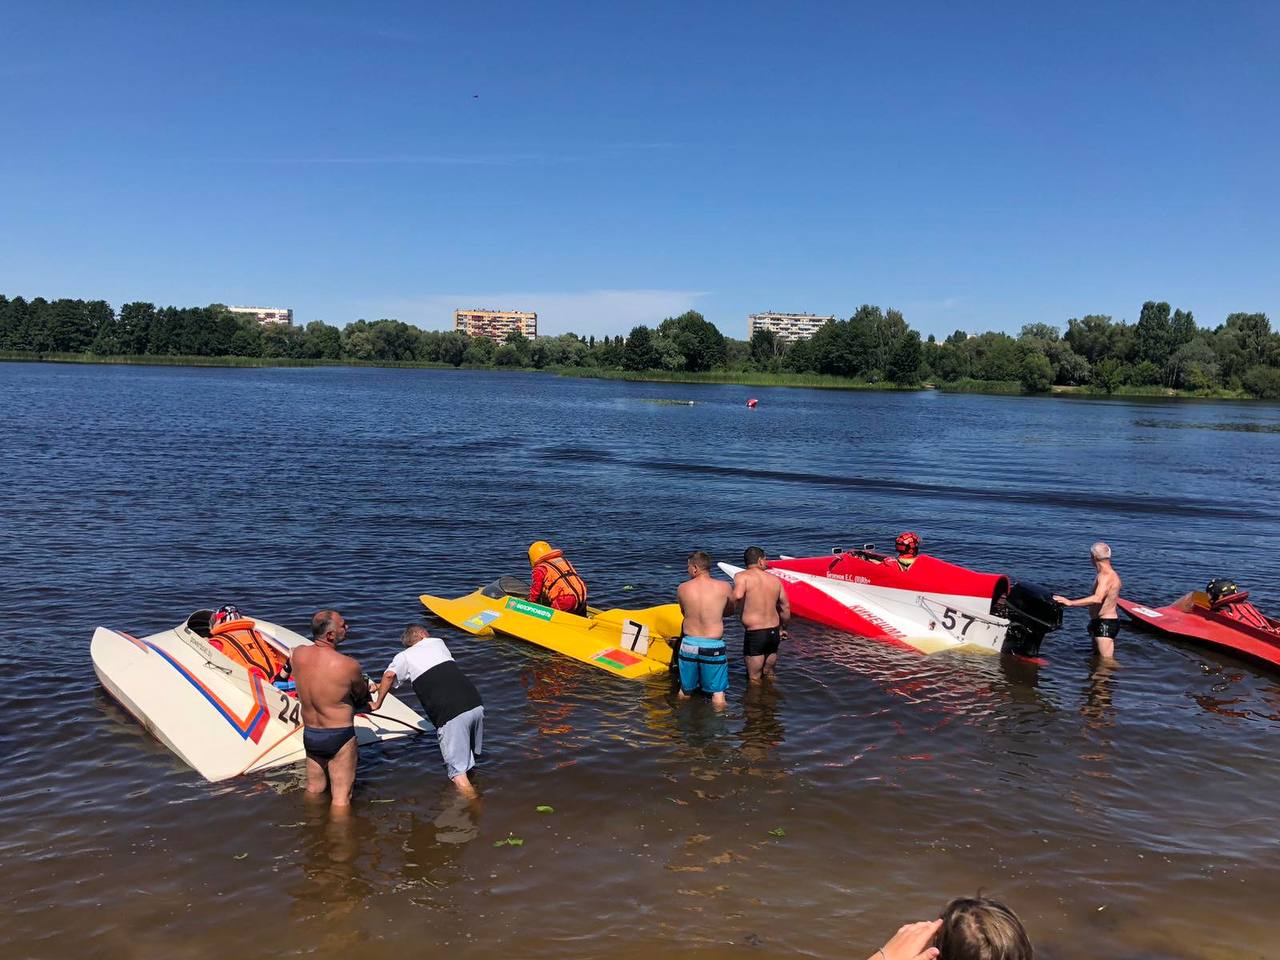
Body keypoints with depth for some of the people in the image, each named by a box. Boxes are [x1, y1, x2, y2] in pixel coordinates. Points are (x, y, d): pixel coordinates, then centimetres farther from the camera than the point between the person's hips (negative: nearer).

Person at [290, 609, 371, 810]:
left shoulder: (298, 654, -9)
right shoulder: (349, 665, -24)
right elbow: (363, 696, -6)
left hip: (309, 733, 6)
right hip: (339, 736, -6)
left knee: (314, 790, 26)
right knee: (341, 798, 7)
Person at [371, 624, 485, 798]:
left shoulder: (404, 656, 14)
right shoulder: (438, 642, 27)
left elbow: (390, 675, -6)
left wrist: (378, 703, 11)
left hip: (450, 715, -5)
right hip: (476, 704, 5)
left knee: (458, 773, 0)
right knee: (470, 756, 25)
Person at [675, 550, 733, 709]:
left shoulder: (682, 588, -5)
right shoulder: (724, 587, -7)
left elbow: (684, 613, 8)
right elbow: (730, 610, 10)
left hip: (689, 644, 2)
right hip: (713, 646, -2)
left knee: (685, 692, 19)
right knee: (718, 694, 10)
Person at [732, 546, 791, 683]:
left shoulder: (742, 576, -9)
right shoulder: (775, 579, 7)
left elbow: (738, 596, -30)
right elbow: (785, 607, 13)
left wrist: (740, 613, -9)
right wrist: (781, 628, 28)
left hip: (754, 634, -5)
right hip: (774, 632, 5)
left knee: (754, 679, 7)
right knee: (769, 674, 24)